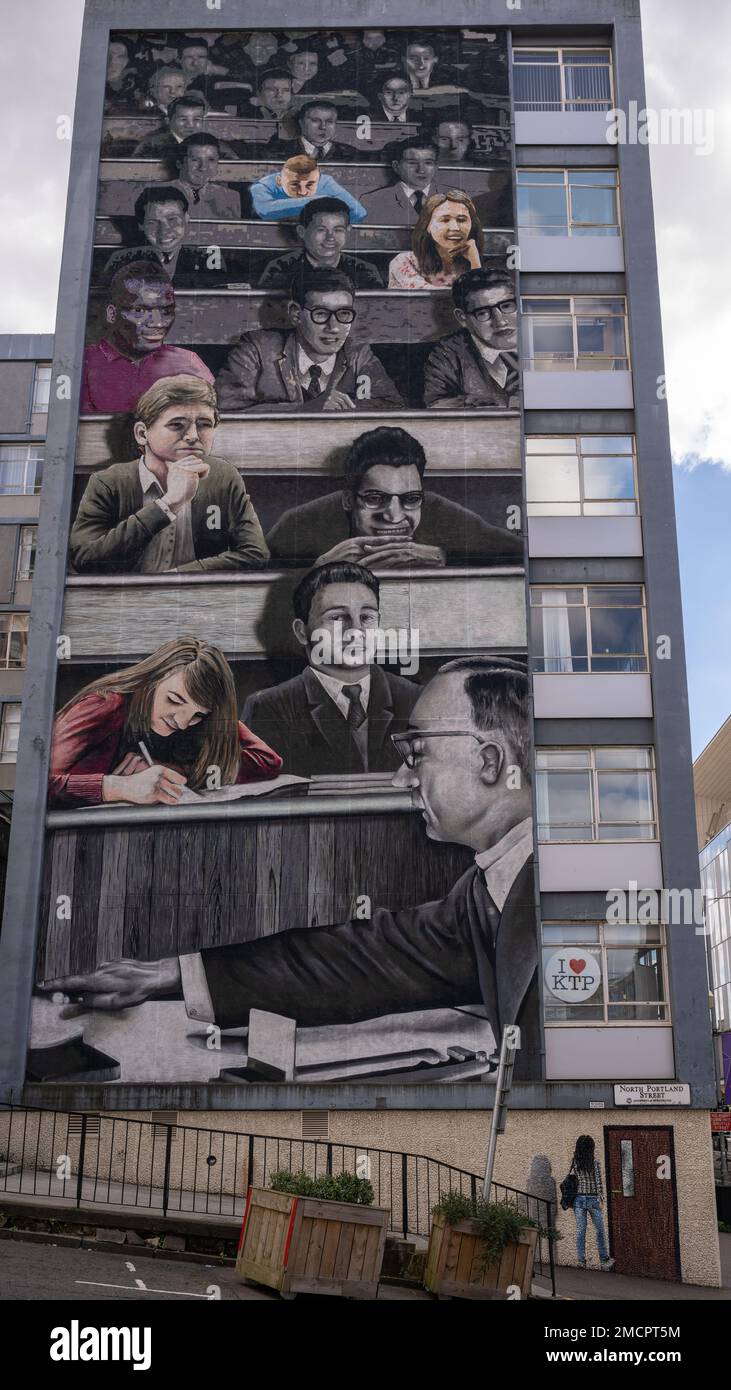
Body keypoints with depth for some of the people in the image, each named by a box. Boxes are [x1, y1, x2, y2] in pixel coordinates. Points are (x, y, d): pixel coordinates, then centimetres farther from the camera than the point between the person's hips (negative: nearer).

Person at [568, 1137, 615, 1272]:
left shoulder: (575, 1161, 1)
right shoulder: (595, 1161, -9)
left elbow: (573, 1179, 5)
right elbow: (599, 1181, -8)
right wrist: (602, 1199, -2)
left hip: (578, 1198, 3)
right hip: (592, 1198, -3)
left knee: (580, 1230, 5)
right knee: (600, 1230, 9)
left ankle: (581, 1260, 4)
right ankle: (604, 1260, 14)